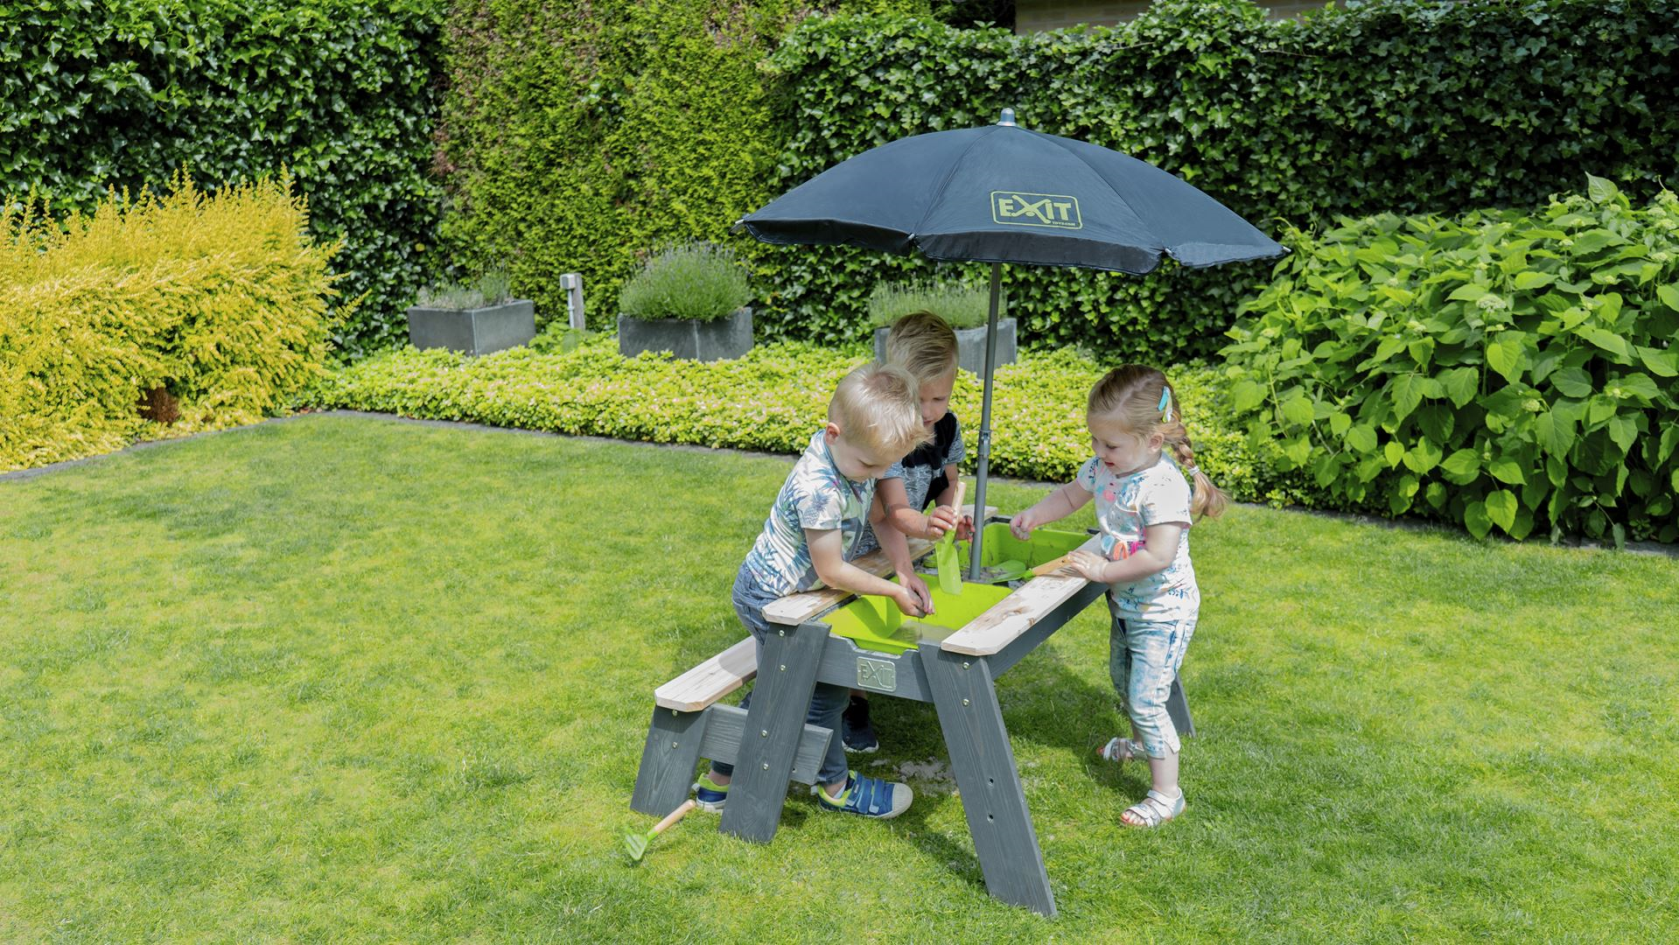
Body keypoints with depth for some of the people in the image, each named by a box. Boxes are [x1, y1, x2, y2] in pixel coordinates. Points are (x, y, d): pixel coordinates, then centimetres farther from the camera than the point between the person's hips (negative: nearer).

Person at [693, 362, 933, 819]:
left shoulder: (857, 454, -8)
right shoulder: (818, 490, -35)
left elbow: (882, 516, 7)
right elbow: (831, 571, -26)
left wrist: (906, 572, -5)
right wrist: (893, 591, -16)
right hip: (771, 597, -9)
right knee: (820, 691, 4)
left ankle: (719, 781, 31)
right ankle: (835, 786, 25)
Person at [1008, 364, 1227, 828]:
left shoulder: (1163, 486, -30)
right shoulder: (1104, 468, -6)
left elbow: (1159, 556, -34)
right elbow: (1072, 494, 13)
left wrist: (1104, 570, -27)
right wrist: (1035, 515, -4)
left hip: (1163, 611, -9)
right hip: (1125, 603, 9)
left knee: (1145, 699, -7)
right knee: (1123, 678, 27)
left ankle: (1166, 793, 8)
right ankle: (1141, 742, 55)